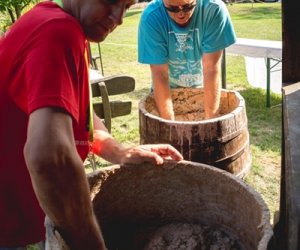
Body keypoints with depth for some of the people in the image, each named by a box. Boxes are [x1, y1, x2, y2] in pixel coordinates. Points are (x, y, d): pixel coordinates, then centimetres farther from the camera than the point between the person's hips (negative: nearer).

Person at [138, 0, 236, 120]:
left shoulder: (214, 10, -25)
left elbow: (211, 68, -25)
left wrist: (210, 119, -27)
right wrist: (169, 123, -30)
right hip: (169, 90, 0)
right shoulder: (150, 18, -25)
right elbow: (160, 74, -26)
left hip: (202, 87, 1)